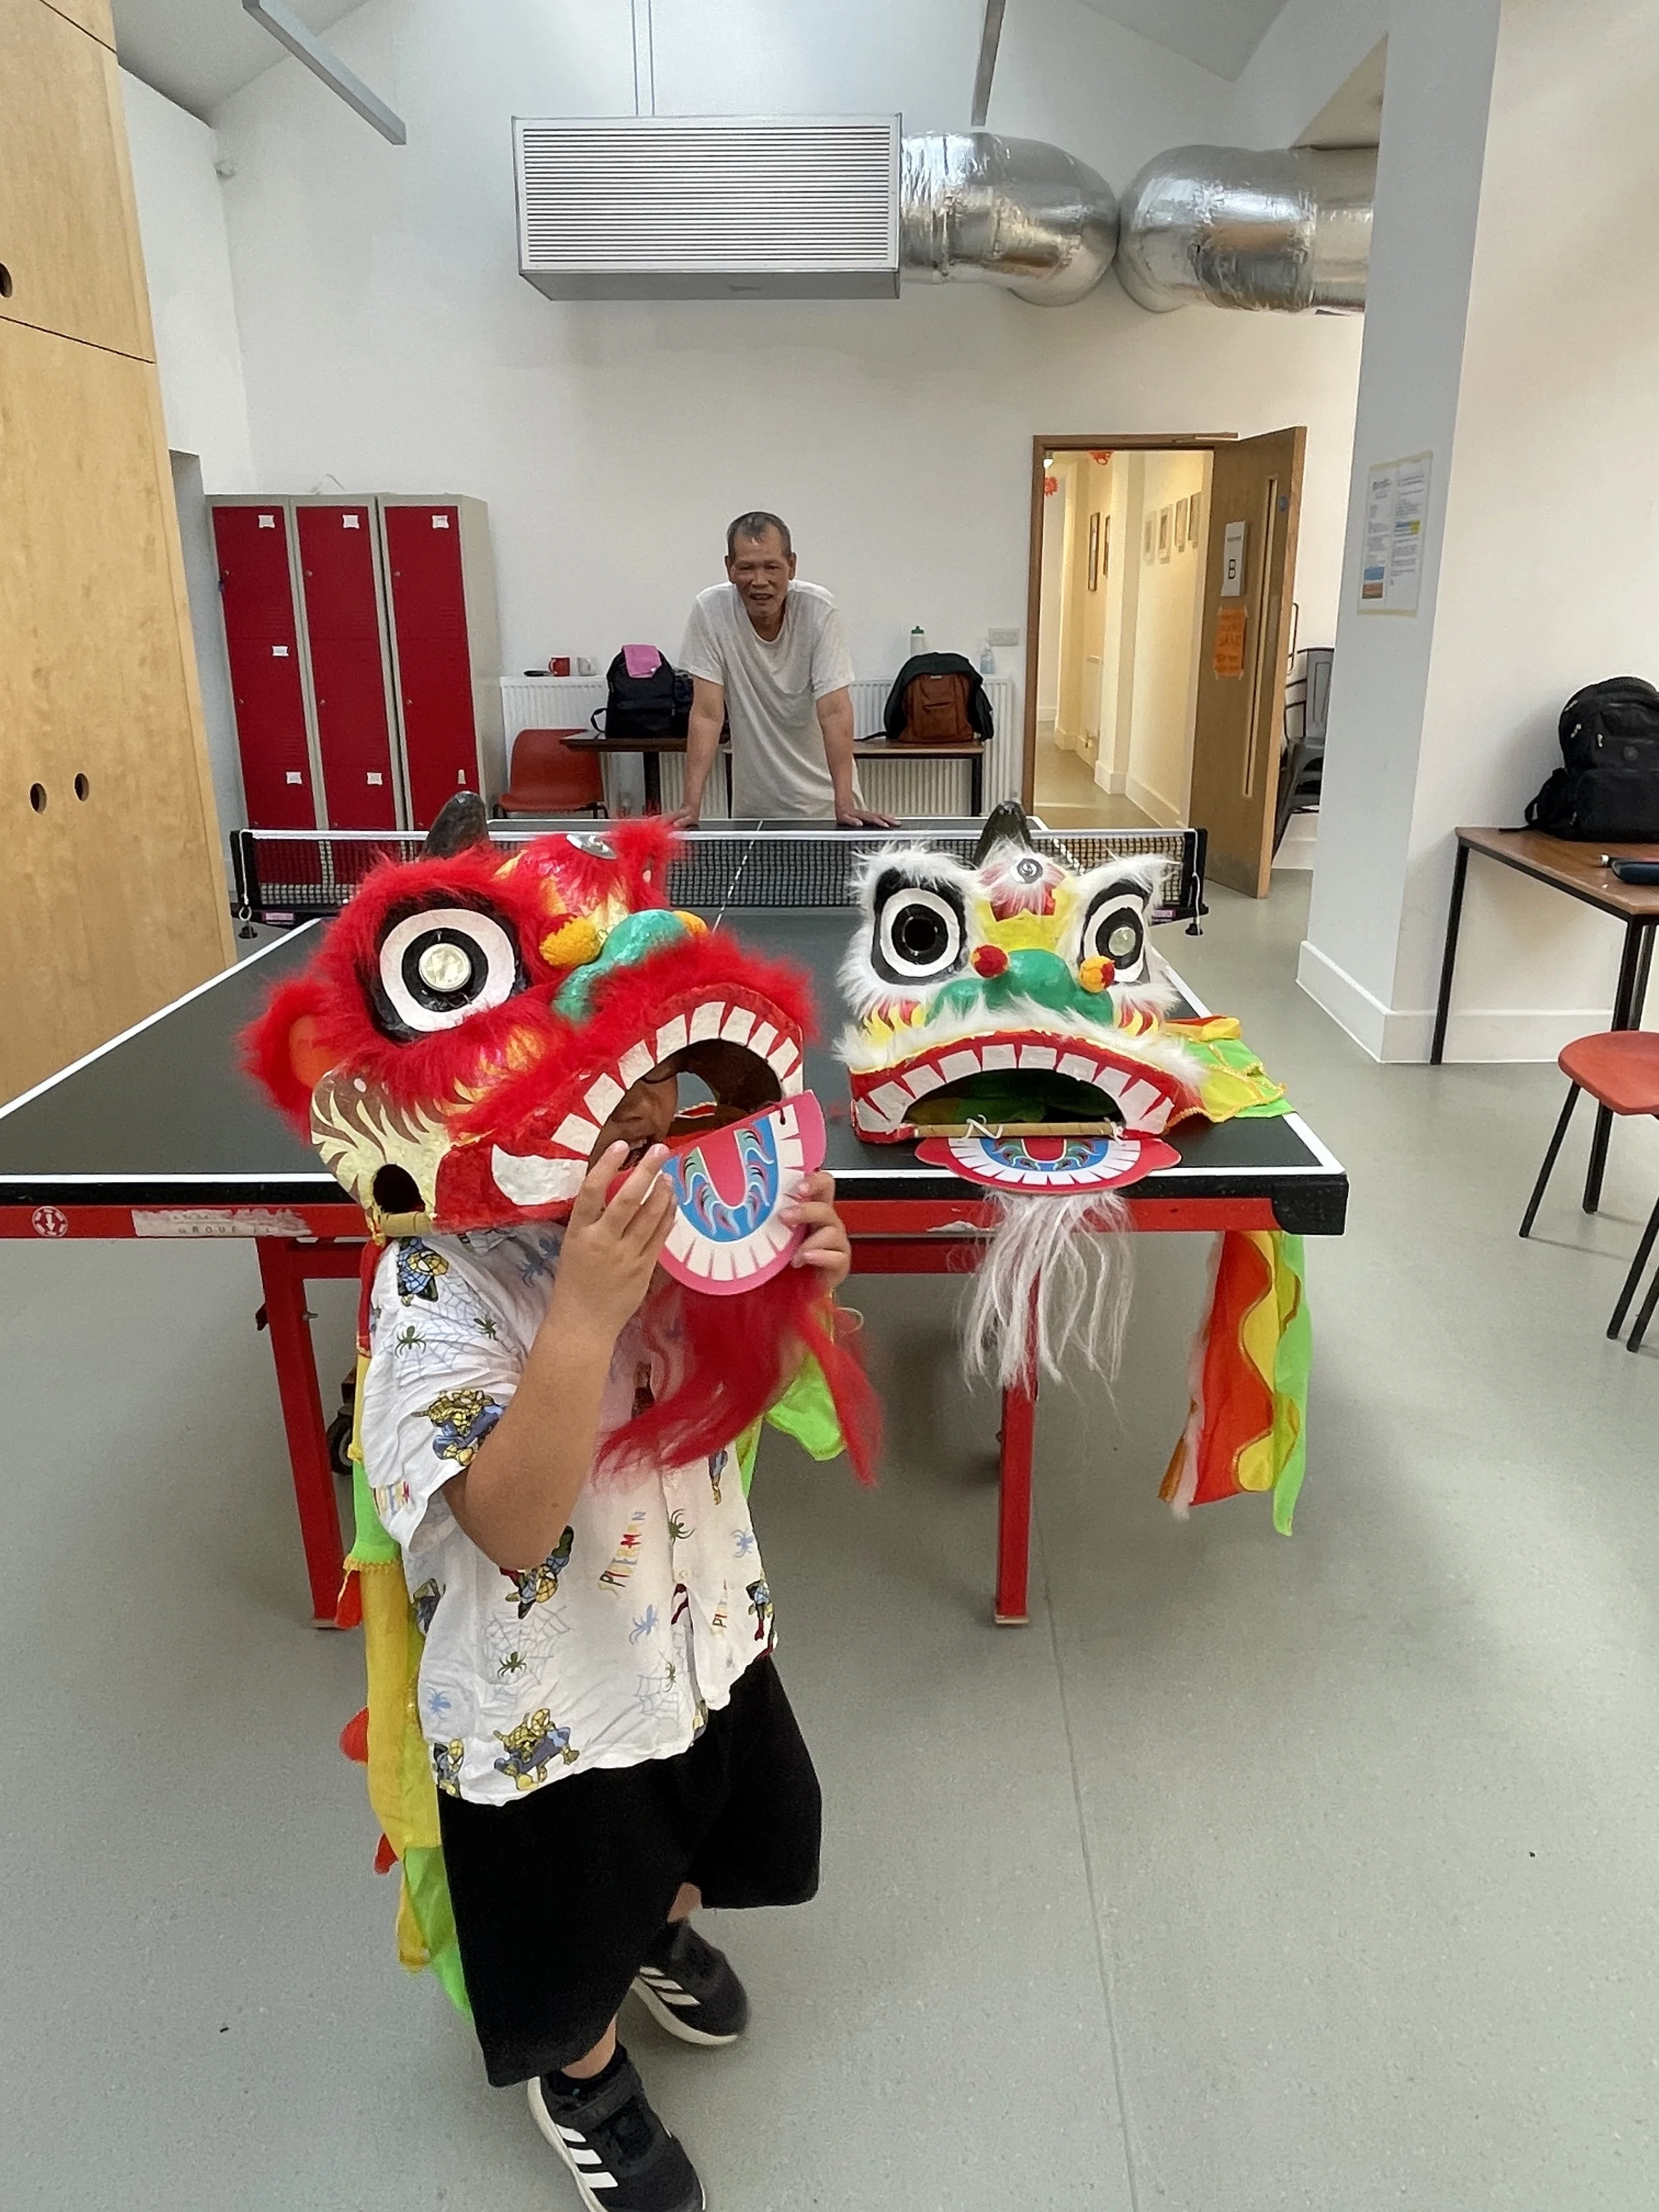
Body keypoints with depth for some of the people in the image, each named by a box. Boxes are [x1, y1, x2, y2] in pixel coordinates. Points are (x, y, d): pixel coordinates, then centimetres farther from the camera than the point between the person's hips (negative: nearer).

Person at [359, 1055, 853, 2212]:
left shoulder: (663, 1201, -13)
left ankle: (664, 1936, 66)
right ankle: (585, 2074, 56)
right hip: (554, 1703, -5)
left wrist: (805, 1279, -23)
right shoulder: (437, 1279, -30)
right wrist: (586, 1309, -48)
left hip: (705, 1633, 6)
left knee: (701, 1837, 32)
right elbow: (514, 1524, -37)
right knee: (574, 1930, 23)